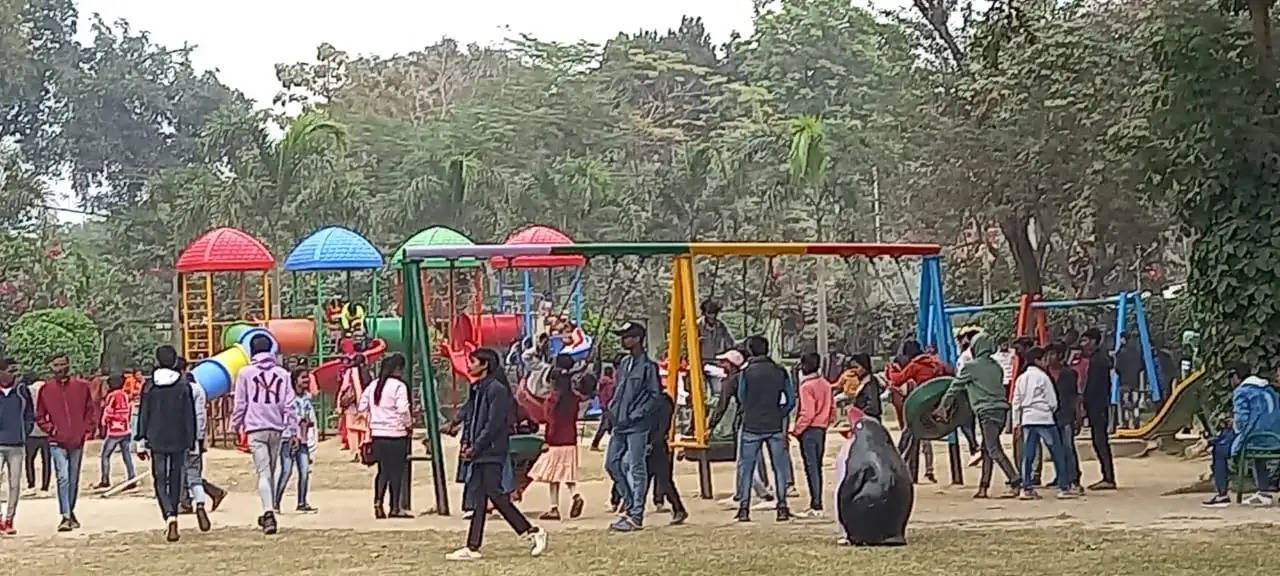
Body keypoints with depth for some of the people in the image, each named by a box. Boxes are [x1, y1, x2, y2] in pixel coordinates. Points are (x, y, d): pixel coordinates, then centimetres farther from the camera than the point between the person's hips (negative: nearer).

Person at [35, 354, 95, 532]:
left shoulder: (81, 386, 3)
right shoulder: (46, 389, 2)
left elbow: (90, 411, 10)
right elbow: (40, 417, 8)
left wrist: (86, 431, 0)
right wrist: (52, 430, -5)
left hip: (77, 442, 2)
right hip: (57, 443, -2)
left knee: (74, 480, 11)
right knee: (63, 478, -14)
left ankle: (71, 512, 25)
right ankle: (65, 517, -15)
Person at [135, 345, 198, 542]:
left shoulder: (150, 387, -1)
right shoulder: (184, 386, -3)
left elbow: (143, 415, 2)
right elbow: (190, 416, -1)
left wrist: (141, 441, 8)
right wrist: (191, 442, 5)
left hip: (156, 441, 0)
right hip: (179, 441, 0)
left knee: (160, 480, 3)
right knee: (176, 480, 12)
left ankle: (169, 515, -19)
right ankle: (172, 516, 16)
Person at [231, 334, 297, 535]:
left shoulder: (246, 373, 0)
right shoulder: (282, 374, 7)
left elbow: (240, 403, 2)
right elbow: (288, 404, 5)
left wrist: (236, 425, 14)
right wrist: (292, 430, 8)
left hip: (256, 428, -3)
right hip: (277, 428, 3)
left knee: (263, 472, -9)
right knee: (271, 472, 16)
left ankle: (268, 512, -26)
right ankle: (268, 514, 21)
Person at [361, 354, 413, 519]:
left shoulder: (373, 386, 10)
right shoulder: (398, 386, -11)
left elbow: (363, 408, 12)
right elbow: (403, 410, -17)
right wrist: (409, 425, -2)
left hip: (377, 434, 6)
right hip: (395, 434, -6)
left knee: (383, 470, 14)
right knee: (396, 471, 1)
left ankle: (378, 502, 2)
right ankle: (395, 508, 4)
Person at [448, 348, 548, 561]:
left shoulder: (497, 389, -12)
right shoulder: (479, 388, 16)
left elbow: (493, 424, -17)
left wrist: (475, 447, -16)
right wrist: (467, 443, 7)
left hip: (492, 451, -9)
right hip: (479, 453, 9)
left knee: (495, 494, -9)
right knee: (477, 498, 6)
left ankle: (532, 533, 1)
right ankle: (472, 547, 6)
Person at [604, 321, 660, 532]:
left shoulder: (648, 366, -10)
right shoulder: (624, 363, 14)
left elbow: (654, 395, -12)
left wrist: (635, 415, -15)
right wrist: (613, 409, 10)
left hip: (637, 426, -8)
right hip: (620, 424, 8)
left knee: (636, 468, -5)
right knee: (612, 463, 10)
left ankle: (636, 516, 0)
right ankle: (630, 505, 22)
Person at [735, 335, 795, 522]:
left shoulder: (747, 371, -6)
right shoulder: (780, 371, 1)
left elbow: (741, 398, 3)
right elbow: (791, 400, 3)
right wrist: (780, 415, 13)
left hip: (752, 426, -2)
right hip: (775, 427, 2)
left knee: (746, 467, 7)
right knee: (779, 467, 9)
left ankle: (744, 508, 4)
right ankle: (782, 507, 6)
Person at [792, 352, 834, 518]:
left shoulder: (806, 386, -15)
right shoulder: (826, 384, 9)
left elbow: (807, 413, -20)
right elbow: (833, 409, 12)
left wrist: (796, 430, -13)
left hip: (809, 430, -8)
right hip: (822, 430, 8)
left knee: (811, 468, -6)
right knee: (817, 467, 13)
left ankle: (816, 506, -8)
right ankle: (816, 504, 17)